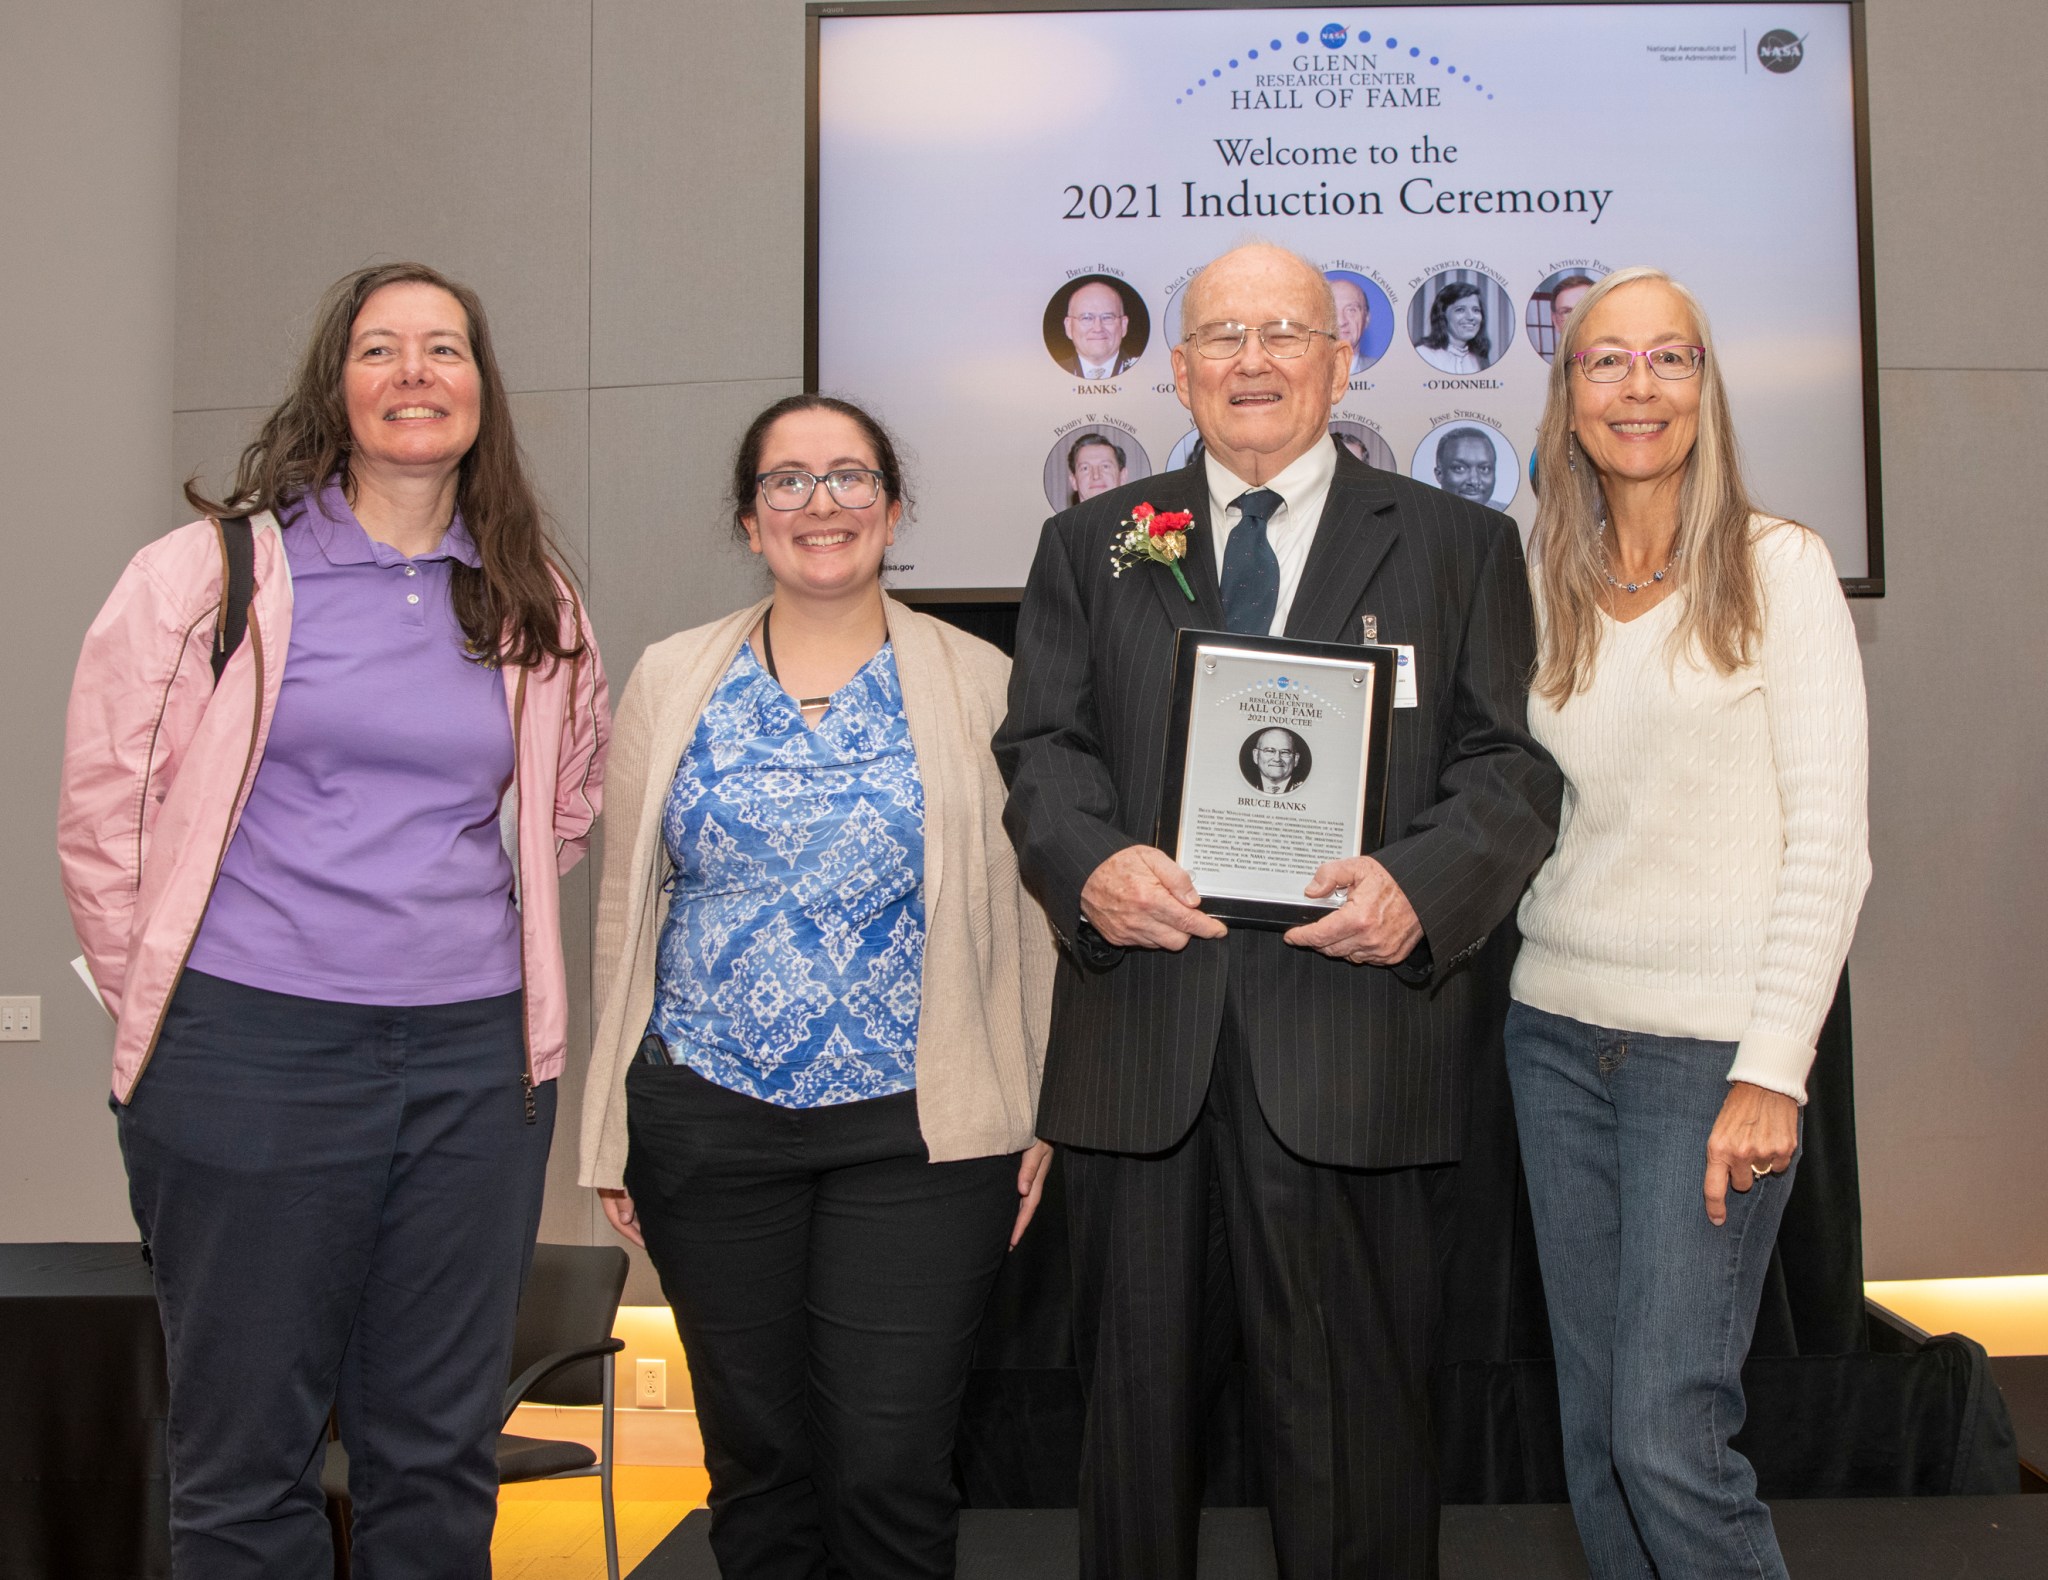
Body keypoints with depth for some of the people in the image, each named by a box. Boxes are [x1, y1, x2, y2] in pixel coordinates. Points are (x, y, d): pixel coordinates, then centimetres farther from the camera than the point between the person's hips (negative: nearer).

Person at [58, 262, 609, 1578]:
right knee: (246, 1457, 8)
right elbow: (105, 814, 2)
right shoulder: (216, 572, -2)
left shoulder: (536, 606, 8)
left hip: (477, 1059, 3)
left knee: (440, 1448, 12)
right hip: (254, 1052, -3)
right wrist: (169, 1001, 6)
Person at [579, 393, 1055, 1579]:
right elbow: (628, 905, 10)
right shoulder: (672, 681, 8)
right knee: (755, 1456, 13)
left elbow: (1026, 910, 3)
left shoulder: (978, 682, 2)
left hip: (916, 1128, -2)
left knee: (892, 1473, 0)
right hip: (707, 1122, 2)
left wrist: (1040, 1116, 0)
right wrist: (612, 1126, 8)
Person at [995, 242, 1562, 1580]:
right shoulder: (1091, 543, 14)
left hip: (1348, 1011, -1)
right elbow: (1043, 743, 6)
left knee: (1351, 1391, 6)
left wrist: (1422, 888, -18)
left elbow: (1513, 762, 1)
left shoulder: (1461, 544, 9)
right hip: (1138, 1017, 2)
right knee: (1135, 1374, 13)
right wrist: (1092, 862, -16)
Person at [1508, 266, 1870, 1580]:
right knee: (1594, 1428, 10)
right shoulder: (1546, 590, 11)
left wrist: (1773, 1073, -13)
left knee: (1667, 1436, -8)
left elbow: (1829, 841, -7)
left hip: (1716, 1041, -5)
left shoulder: (1779, 568, -3)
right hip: (1559, 1029, 5)